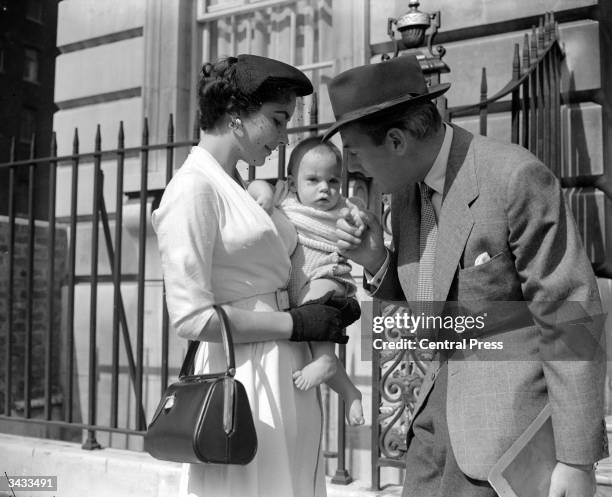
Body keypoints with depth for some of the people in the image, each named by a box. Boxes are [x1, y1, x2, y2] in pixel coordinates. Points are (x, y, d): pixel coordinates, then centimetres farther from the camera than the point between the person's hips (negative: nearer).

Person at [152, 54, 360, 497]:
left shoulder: (239, 190, 16)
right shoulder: (193, 188, -11)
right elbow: (191, 318, -16)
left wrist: (329, 308, 2)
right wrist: (296, 323, -12)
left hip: (287, 376, 9)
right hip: (244, 379, -9)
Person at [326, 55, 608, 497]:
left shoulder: (518, 178, -20)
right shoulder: (408, 190, 5)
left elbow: (572, 320, -18)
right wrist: (376, 263, -6)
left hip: (510, 416, -7)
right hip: (442, 405, 7)